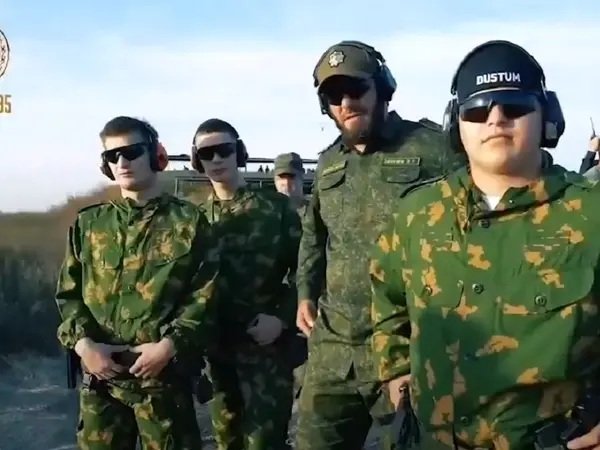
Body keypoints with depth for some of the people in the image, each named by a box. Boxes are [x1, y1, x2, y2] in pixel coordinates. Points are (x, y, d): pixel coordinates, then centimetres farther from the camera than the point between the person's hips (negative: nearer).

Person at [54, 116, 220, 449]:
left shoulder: (188, 221, 1)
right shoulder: (89, 223, 11)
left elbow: (206, 293, -5)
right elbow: (69, 292, 10)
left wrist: (169, 344, -16)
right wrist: (82, 342, -7)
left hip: (164, 372, -3)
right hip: (99, 374, 3)